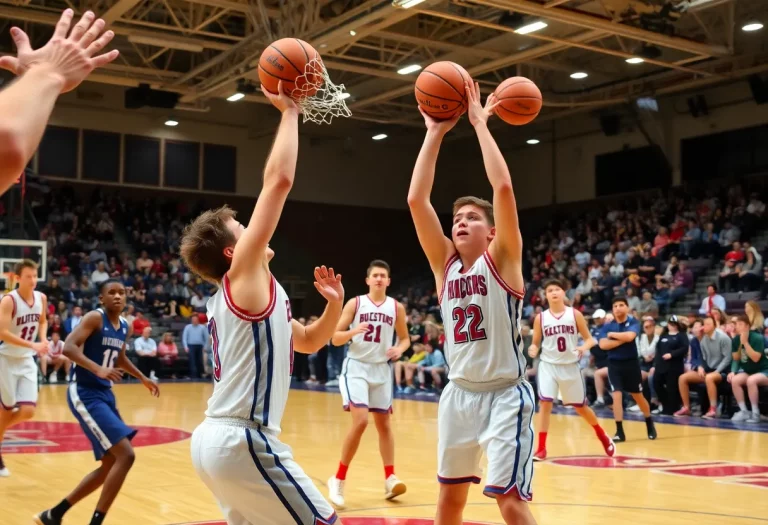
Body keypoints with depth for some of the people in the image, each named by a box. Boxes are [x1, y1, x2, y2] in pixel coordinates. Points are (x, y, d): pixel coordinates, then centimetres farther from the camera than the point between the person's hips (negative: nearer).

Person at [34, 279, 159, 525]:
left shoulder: (124, 327, 11)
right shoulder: (95, 318, -12)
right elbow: (68, 347, -26)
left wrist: (143, 378, 30)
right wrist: (99, 369, -37)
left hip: (105, 394, 9)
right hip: (84, 394, -9)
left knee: (110, 465, 14)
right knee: (125, 455, -18)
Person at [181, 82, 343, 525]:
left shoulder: (244, 294, 18)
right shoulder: (244, 274, -7)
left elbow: (310, 341, 26)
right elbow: (280, 180, -13)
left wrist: (335, 304, 9)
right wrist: (290, 111, -4)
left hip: (217, 436, 10)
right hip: (241, 440, -10)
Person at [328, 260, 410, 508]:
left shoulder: (396, 307, 3)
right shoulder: (354, 303, -4)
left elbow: (405, 338, 13)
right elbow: (335, 338, -3)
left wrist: (399, 349, -9)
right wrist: (353, 331, -23)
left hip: (381, 369, 4)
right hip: (356, 366, -4)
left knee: (384, 423, 9)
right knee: (360, 421, -16)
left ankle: (390, 479, 17)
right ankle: (338, 480, -4)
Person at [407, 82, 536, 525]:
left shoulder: (502, 259, -6)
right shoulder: (445, 262, 5)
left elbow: (504, 187, -19)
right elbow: (416, 199, -4)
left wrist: (480, 123, -13)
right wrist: (435, 133, -3)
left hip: (504, 394, -5)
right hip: (459, 393, 6)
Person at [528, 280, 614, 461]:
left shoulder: (575, 314, -3)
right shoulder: (540, 318, -1)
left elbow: (589, 339, 1)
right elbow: (535, 343, 6)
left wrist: (584, 347, -21)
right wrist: (533, 349, -17)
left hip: (570, 366, 0)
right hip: (548, 365, 0)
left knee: (580, 406, 12)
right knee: (545, 403, -13)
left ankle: (603, 436, 36)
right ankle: (541, 448, -7)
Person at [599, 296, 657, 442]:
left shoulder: (633, 322, -5)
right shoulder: (607, 326, 0)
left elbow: (630, 336, -26)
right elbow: (603, 345, -13)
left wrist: (612, 334, -13)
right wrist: (622, 340, -18)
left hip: (631, 363, -1)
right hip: (614, 364, 1)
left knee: (638, 396, 12)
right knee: (617, 395, -8)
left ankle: (650, 424, 35)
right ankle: (620, 432, -2)